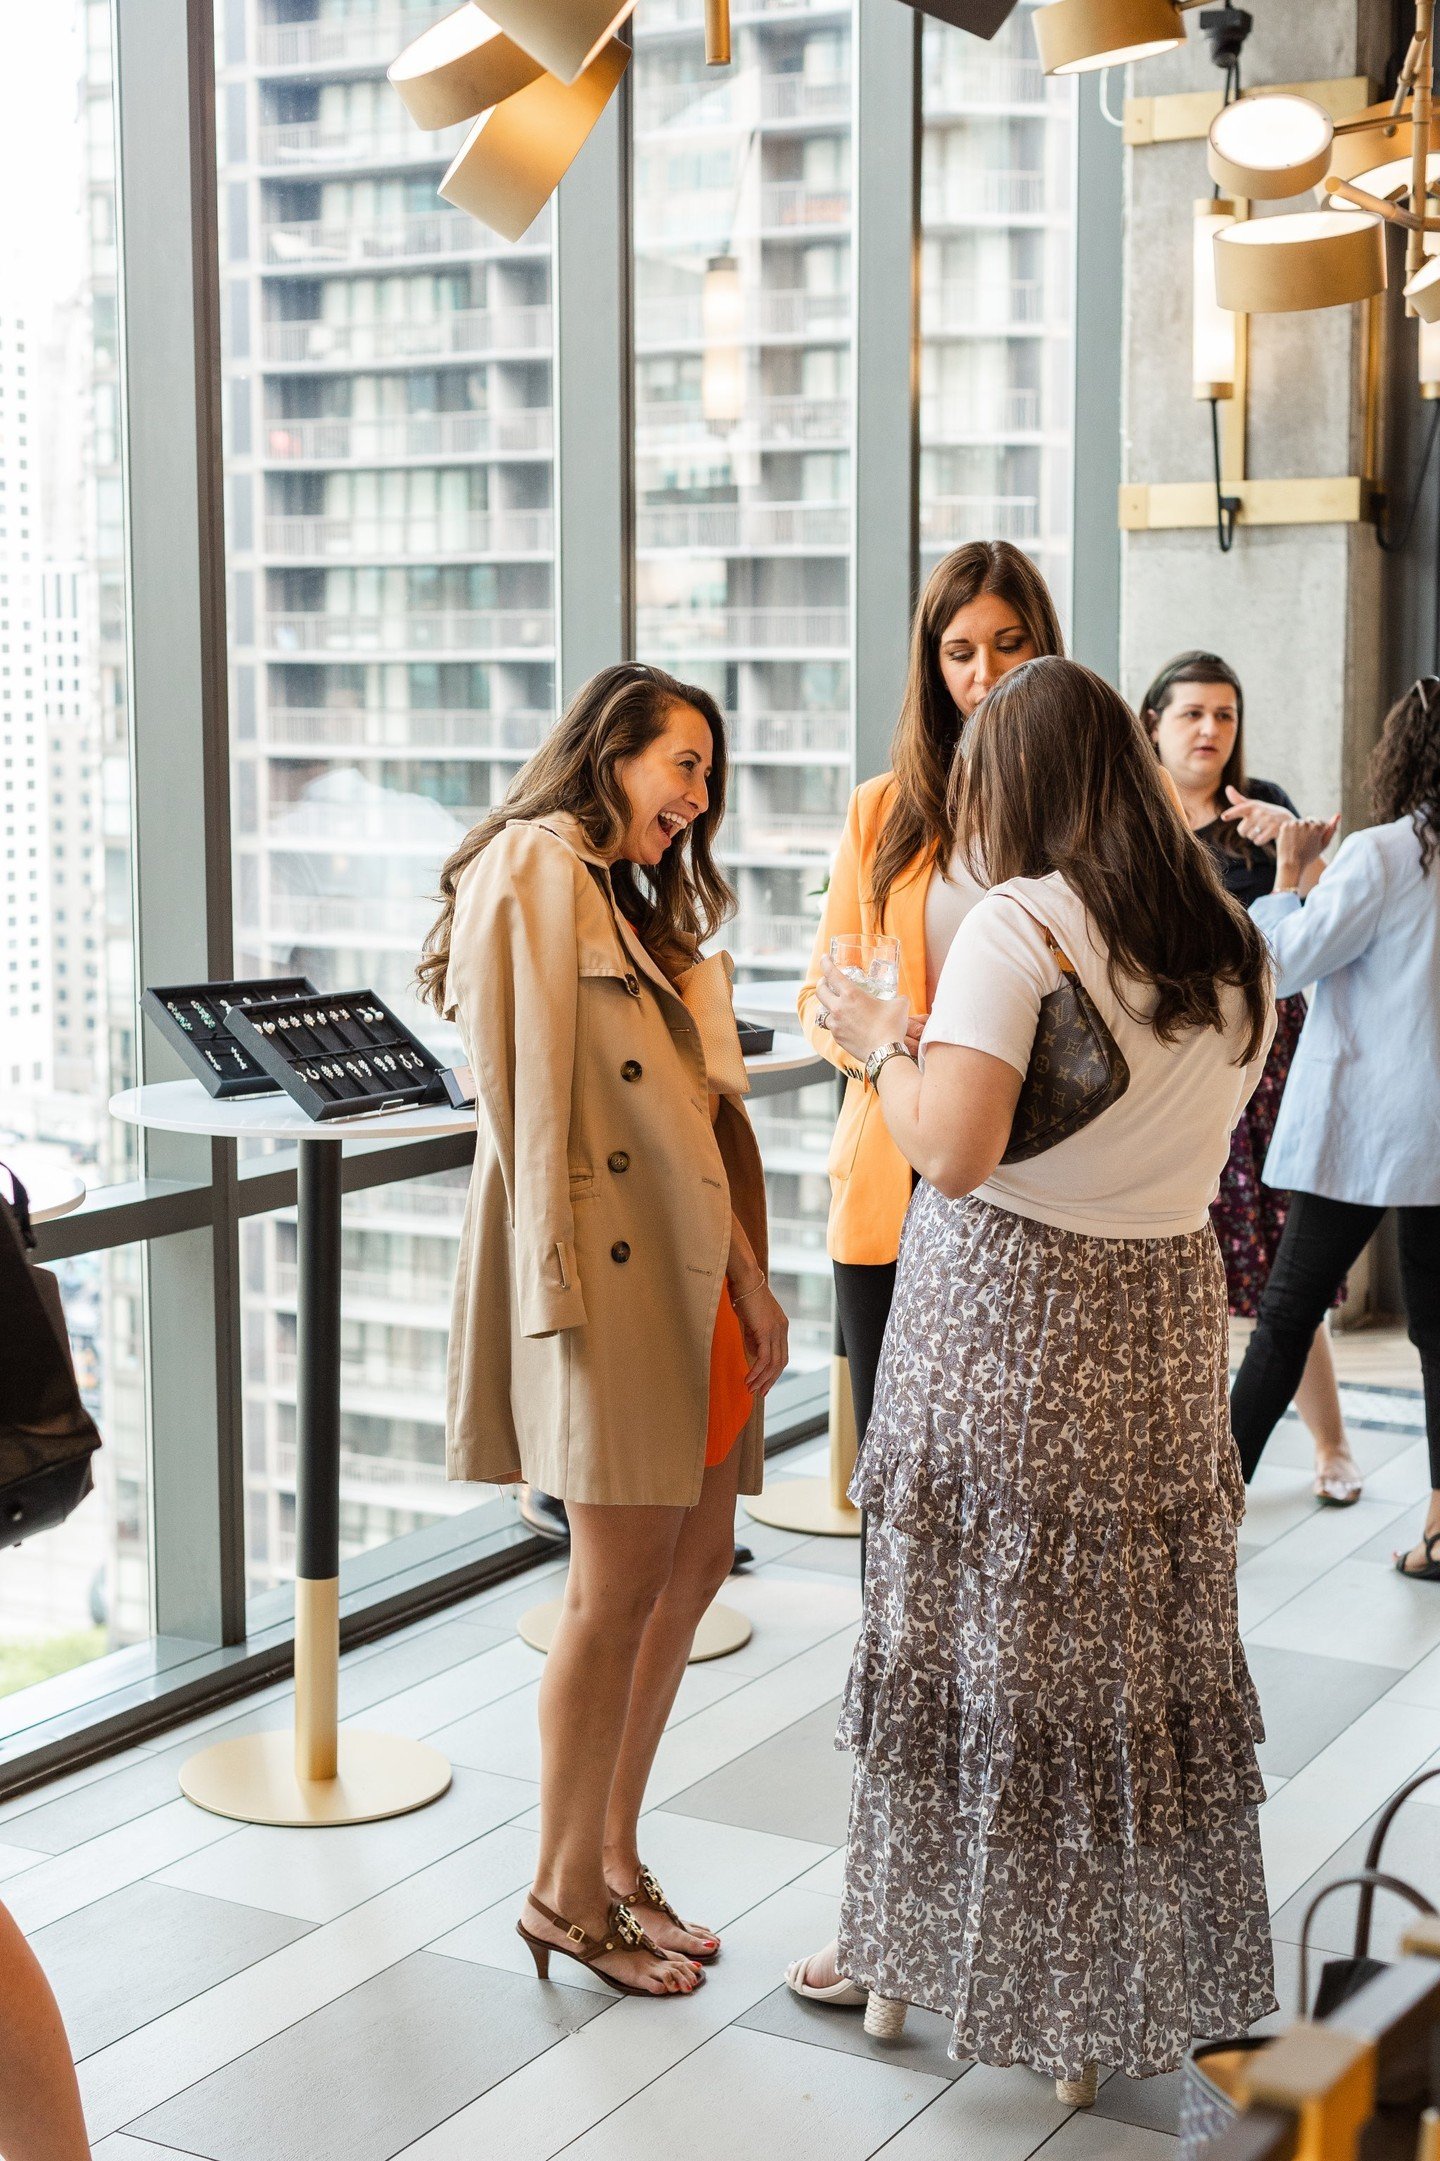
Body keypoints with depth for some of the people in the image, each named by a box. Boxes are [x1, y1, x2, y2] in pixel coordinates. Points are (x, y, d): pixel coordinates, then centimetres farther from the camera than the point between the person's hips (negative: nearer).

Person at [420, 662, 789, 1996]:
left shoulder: (637, 899, 26)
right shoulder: (536, 864, -5)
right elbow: (524, 1084, -13)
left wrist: (745, 1275, 12)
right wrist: (559, 1277, -19)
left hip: (687, 1270, 10)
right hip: (603, 1266, -9)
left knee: (693, 1567, 10)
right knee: (622, 1580, -6)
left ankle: (612, 1856, 22)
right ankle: (564, 1892, 8)